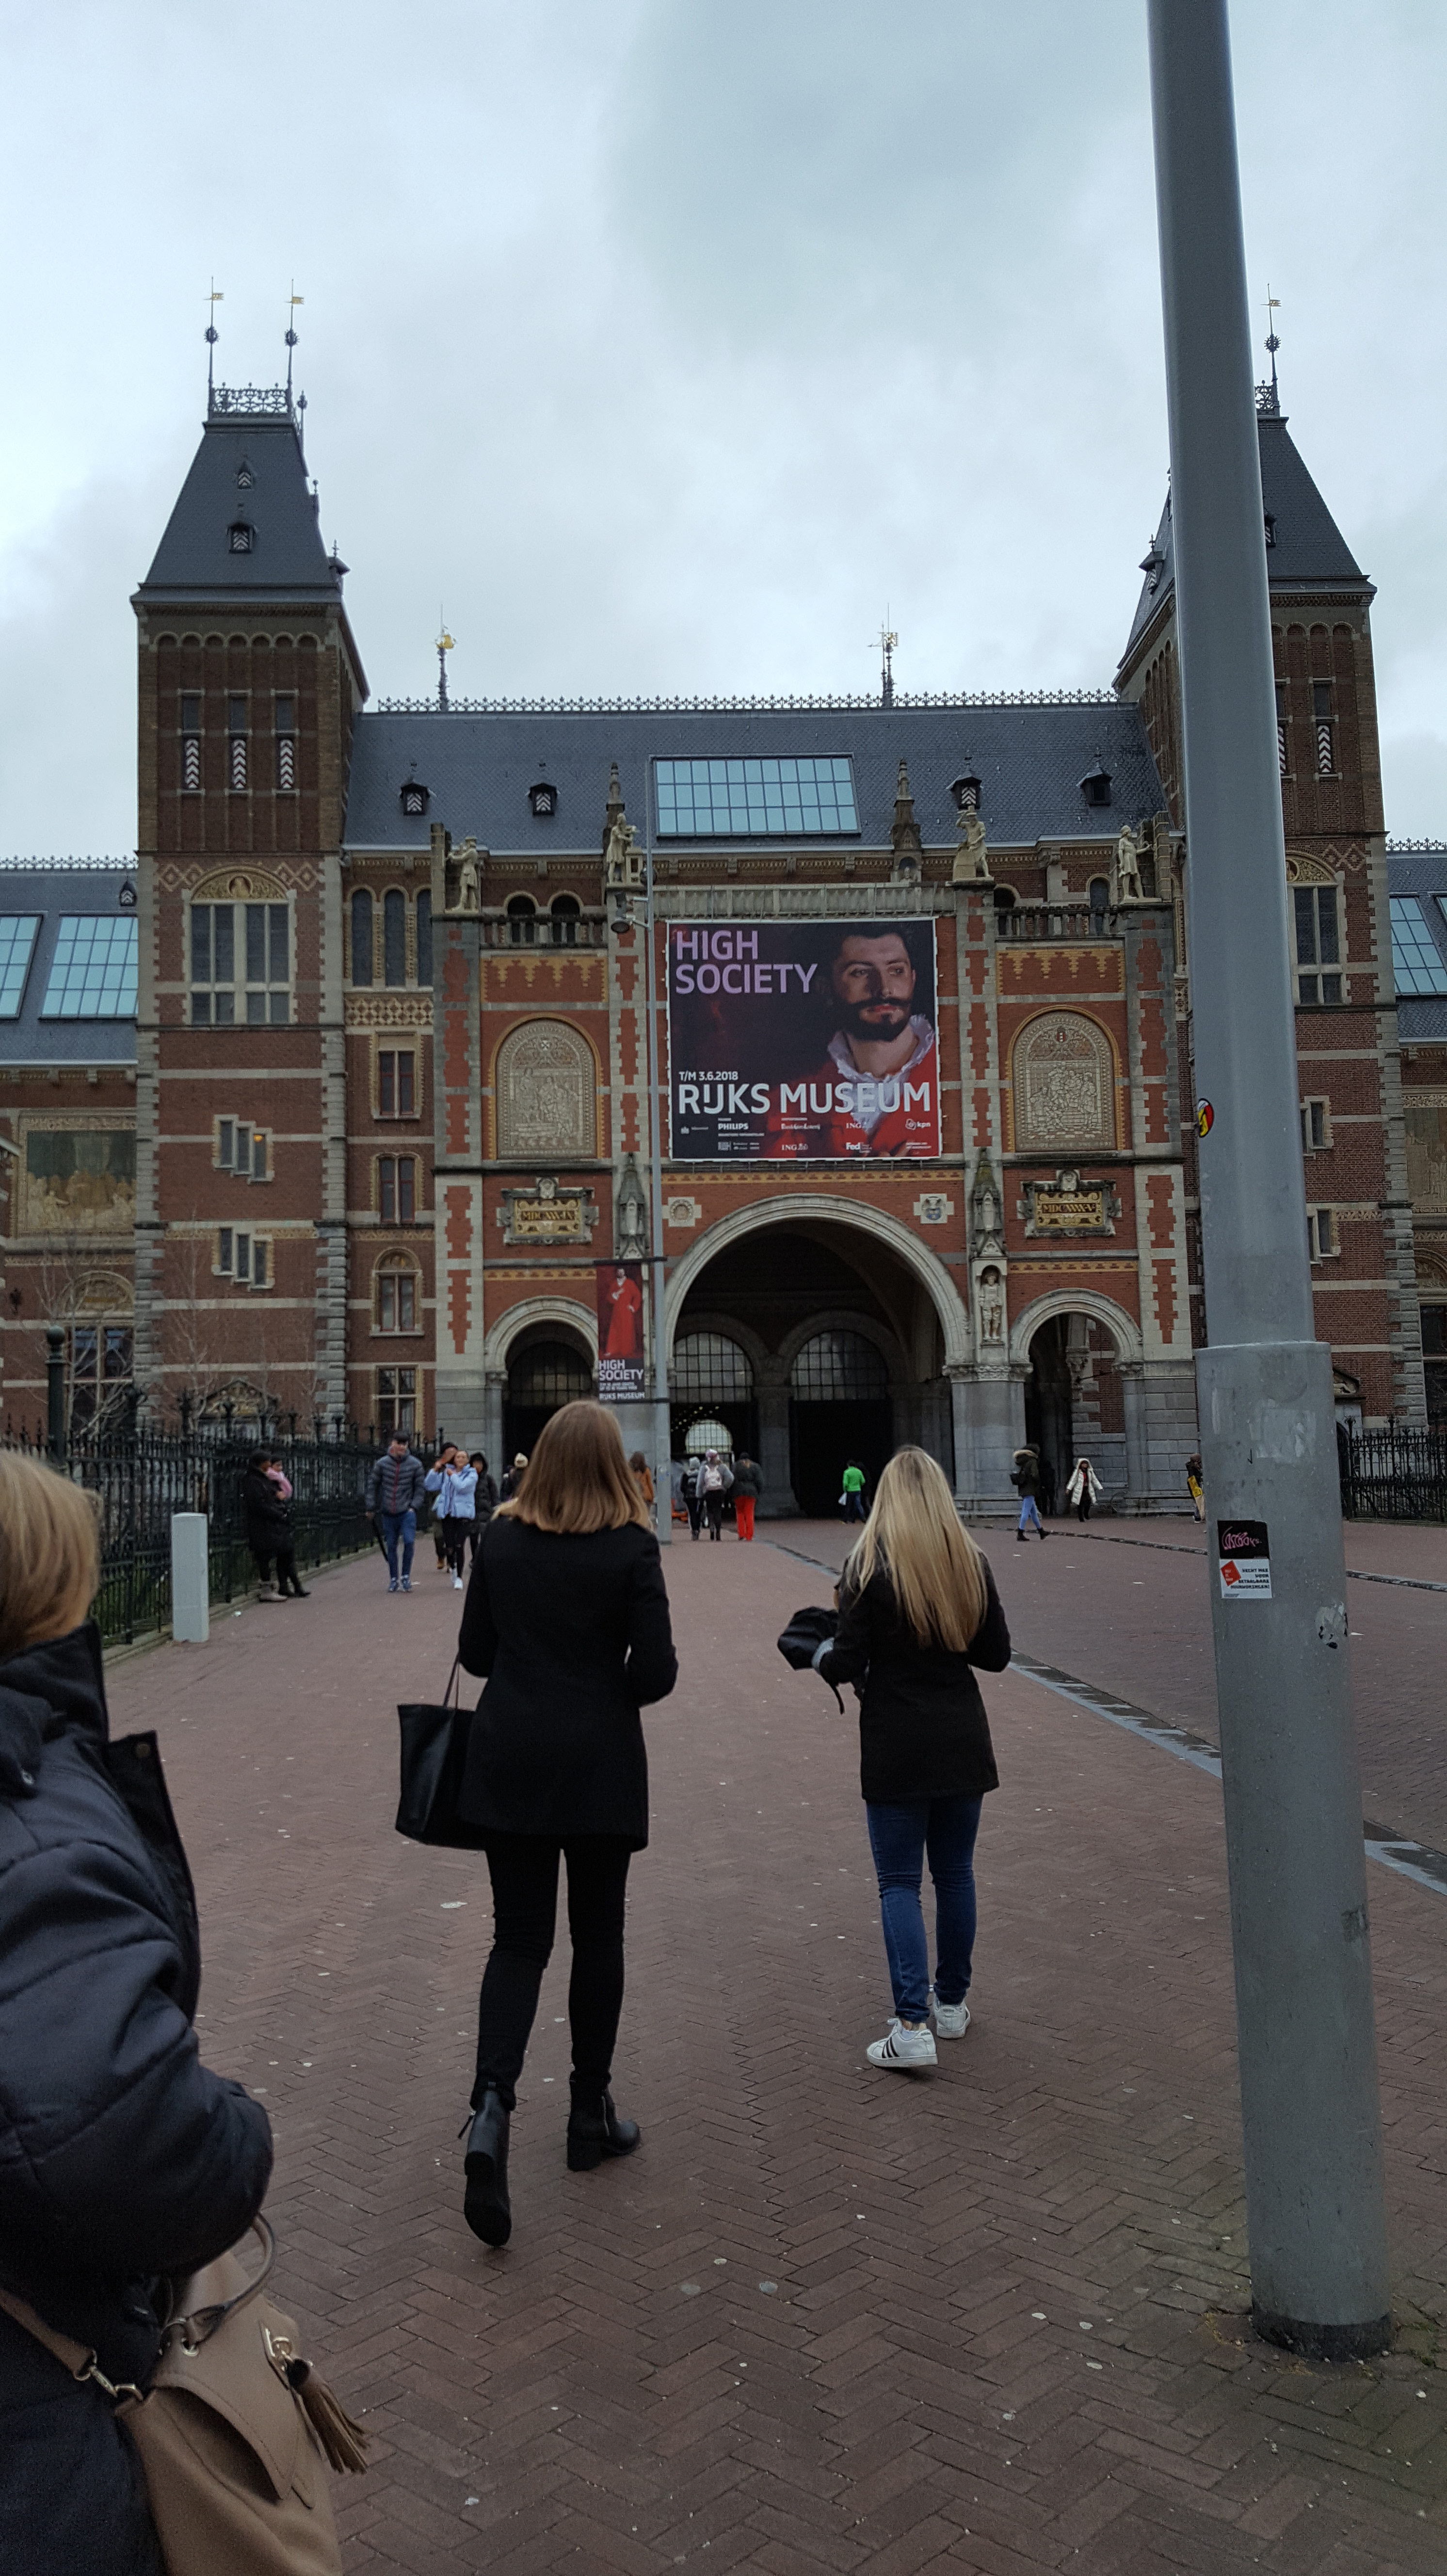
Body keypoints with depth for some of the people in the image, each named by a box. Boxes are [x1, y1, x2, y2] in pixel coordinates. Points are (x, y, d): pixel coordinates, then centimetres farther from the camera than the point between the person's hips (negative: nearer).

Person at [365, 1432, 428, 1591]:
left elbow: (421, 1487, 5)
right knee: (391, 1546, 7)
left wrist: (413, 1506, -4)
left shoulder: (415, 1464, -2)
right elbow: (372, 1485, 8)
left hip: (407, 1512, -1)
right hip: (388, 1513, 1)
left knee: (409, 1541, -17)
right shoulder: (382, 1463, -1)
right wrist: (371, 1508, 8)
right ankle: (393, 1579, 21)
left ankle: (406, 1576, -1)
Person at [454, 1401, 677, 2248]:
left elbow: (475, 1653, 4)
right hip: (600, 1768, -2)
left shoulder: (501, 1538, -2)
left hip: (509, 1763, 3)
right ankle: (591, 2115, 27)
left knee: (519, 1939, 10)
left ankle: (493, 2106, -9)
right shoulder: (631, 1548, -12)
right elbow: (657, 1675, -12)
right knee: (598, 1938, 14)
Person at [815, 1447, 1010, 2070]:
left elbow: (848, 1663, -12)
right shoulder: (970, 1563, 0)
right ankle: (952, 2003, 28)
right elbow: (996, 1655, 6)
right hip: (962, 1739, 4)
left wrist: (823, 1656, 8)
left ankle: (913, 2025, -2)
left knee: (900, 1882, 3)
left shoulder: (869, 1564, -12)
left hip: (897, 1745, -4)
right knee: (955, 1873, 16)